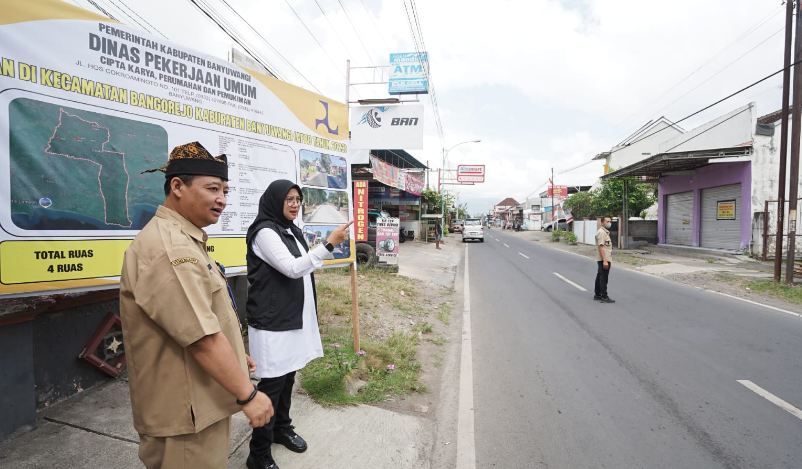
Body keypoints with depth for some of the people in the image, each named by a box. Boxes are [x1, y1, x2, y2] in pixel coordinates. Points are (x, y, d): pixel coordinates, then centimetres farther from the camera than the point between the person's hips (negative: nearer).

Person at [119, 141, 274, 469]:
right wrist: (247, 394, -20)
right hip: (186, 409, -10)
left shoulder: (184, 241, 11)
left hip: (201, 398, 10)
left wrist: (232, 357, 21)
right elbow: (201, 337, -27)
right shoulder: (169, 247, -25)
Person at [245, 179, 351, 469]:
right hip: (272, 321, -8)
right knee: (272, 383, 2)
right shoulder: (264, 232, -15)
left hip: (295, 316, 8)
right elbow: (292, 268, -24)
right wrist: (329, 243, -27)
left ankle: (282, 428, 40)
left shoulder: (293, 231, 12)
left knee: (288, 377, 19)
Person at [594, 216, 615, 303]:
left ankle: (597, 295, 20)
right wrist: (604, 260, -27)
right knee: (603, 278, -7)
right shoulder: (601, 232, -15)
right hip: (604, 259, -10)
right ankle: (604, 297, -3)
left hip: (604, 259, 10)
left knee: (600, 277, 13)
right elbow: (601, 247, -23)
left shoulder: (605, 232, 18)